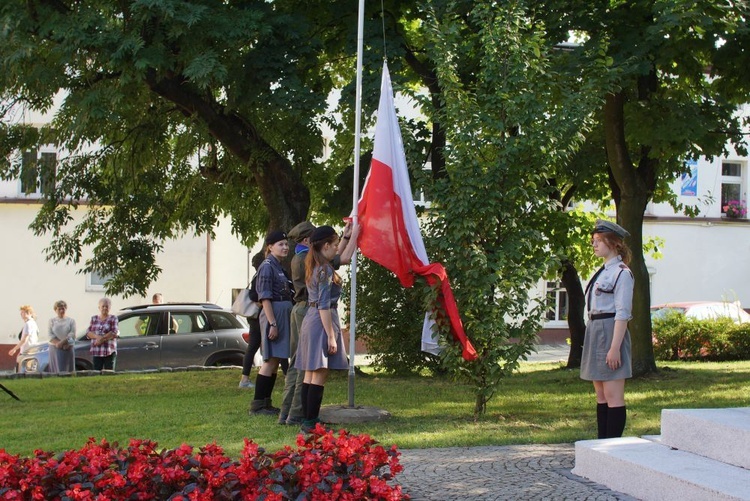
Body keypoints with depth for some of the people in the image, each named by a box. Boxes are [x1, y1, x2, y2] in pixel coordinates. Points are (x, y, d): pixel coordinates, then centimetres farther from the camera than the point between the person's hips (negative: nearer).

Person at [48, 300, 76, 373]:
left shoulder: (71, 320, 8)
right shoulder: (52, 320, 12)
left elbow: (72, 334, -3)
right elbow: (51, 335, 2)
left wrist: (62, 342, -15)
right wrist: (57, 343, -14)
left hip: (68, 348, 0)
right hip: (55, 349, 0)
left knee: (68, 369, -3)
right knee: (57, 369, -4)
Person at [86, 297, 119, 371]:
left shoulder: (113, 319, 6)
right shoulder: (94, 318, 16)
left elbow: (114, 333, -6)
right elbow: (88, 333, 7)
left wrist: (102, 339, -15)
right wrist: (97, 336, -12)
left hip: (109, 352, -3)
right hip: (96, 352, 3)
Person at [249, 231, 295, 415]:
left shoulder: (279, 267, 17)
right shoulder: (267, 267, -11)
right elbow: (265, 297, -16)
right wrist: (272, 323, -21)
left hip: (283, 315, 9)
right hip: (273, 315, -9)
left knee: (275, 361, 10)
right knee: (271, 360, -8)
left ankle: (266, 403, 15)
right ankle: (257, 404, -5)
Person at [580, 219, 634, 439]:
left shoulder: (621, 272, -11)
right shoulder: (603, 271, 17)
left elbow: (622, 313, -16)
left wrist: (615, 347, -21)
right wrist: (592, 338, 17)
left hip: (610, 332, -10)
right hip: (595, 332, 10)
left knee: (613, 396, -7)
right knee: (601, 396, 11)